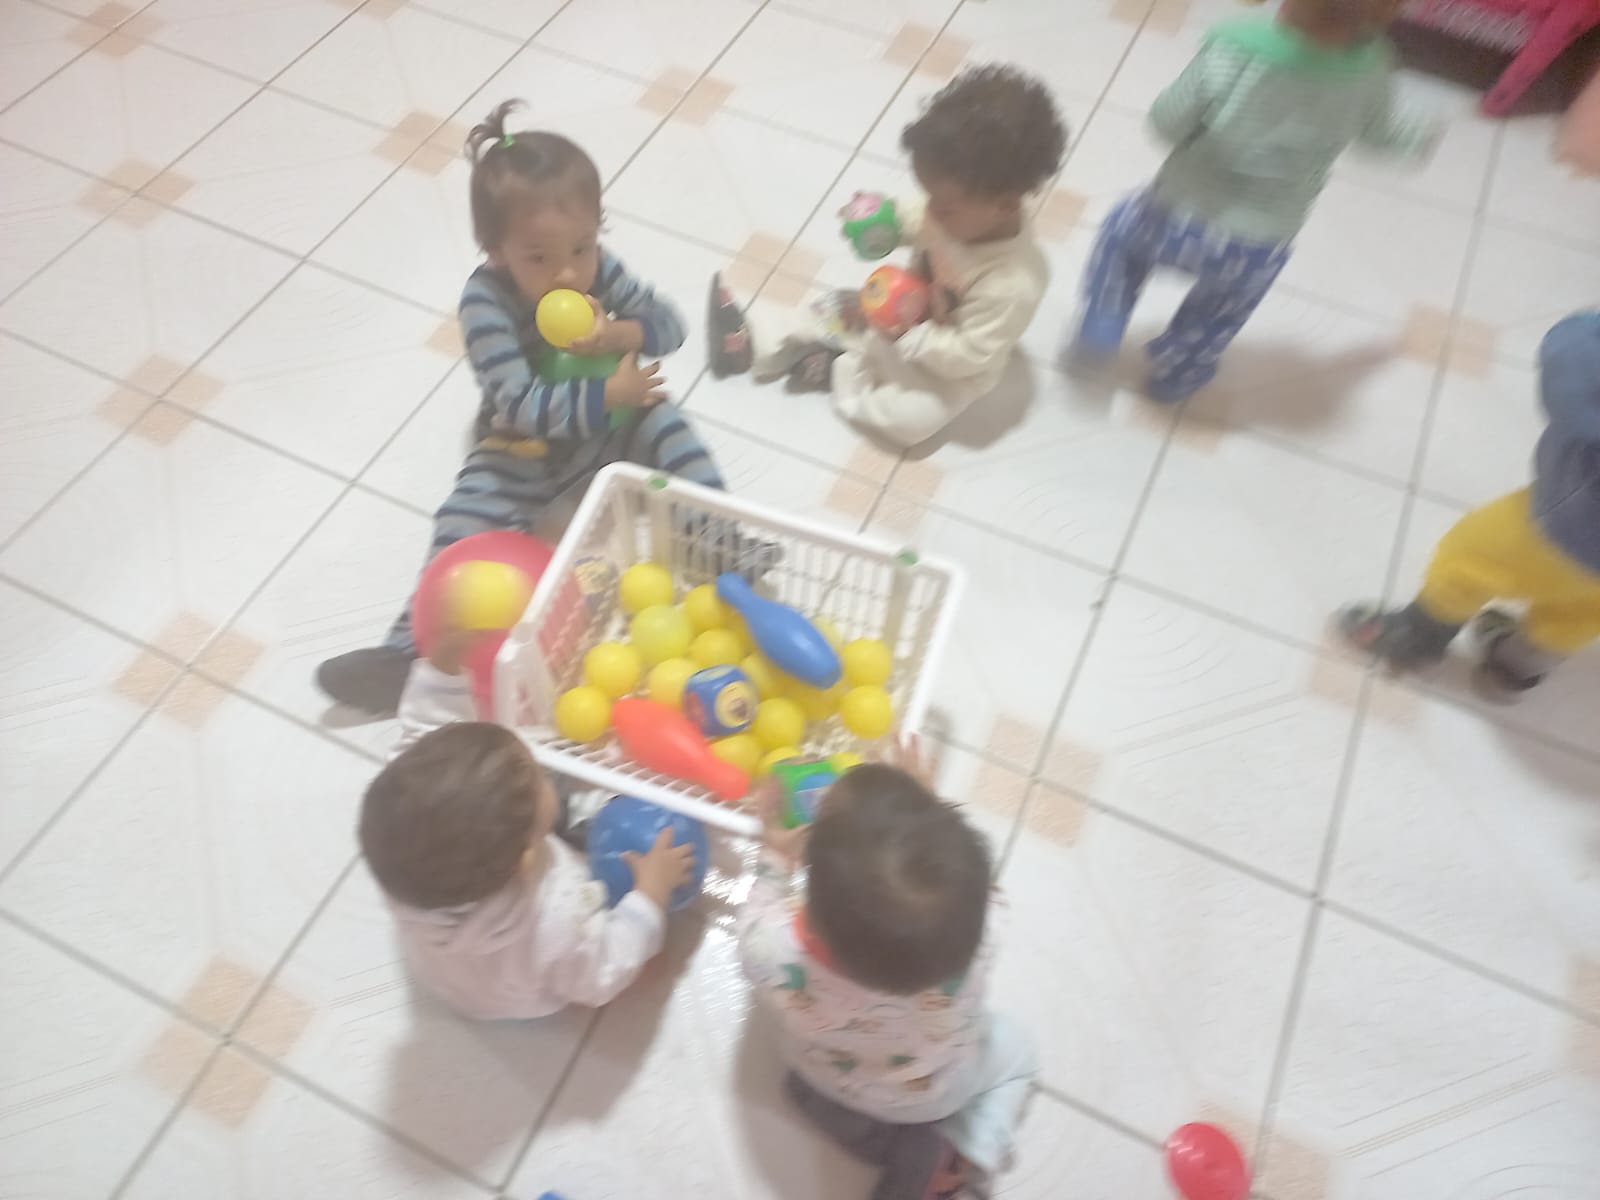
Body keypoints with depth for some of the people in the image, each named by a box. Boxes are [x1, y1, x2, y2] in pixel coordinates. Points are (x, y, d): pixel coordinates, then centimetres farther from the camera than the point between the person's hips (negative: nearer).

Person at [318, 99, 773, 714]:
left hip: (609, 428, 4)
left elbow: (669, 322, -9)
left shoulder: (599, 269, -14)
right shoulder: (485, 302, -26)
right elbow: (518, 405, -31)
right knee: (463, 525, -18)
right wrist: (607, 395, -37)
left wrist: (618, 333, -30)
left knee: (662, 421, -18)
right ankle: (411, 645, -16)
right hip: (522, 451, -3)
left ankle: (721, 540, -14)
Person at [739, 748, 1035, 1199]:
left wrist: (775, 860, -5)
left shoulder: (780, 952, -43)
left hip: (825, 1083, 0)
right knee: (1013, 1051, 29)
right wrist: (921, 806, -7)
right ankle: (964, 1158, 10)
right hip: (937, 1093, 1)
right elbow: (953, 879, -17)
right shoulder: (973, 931, -42)